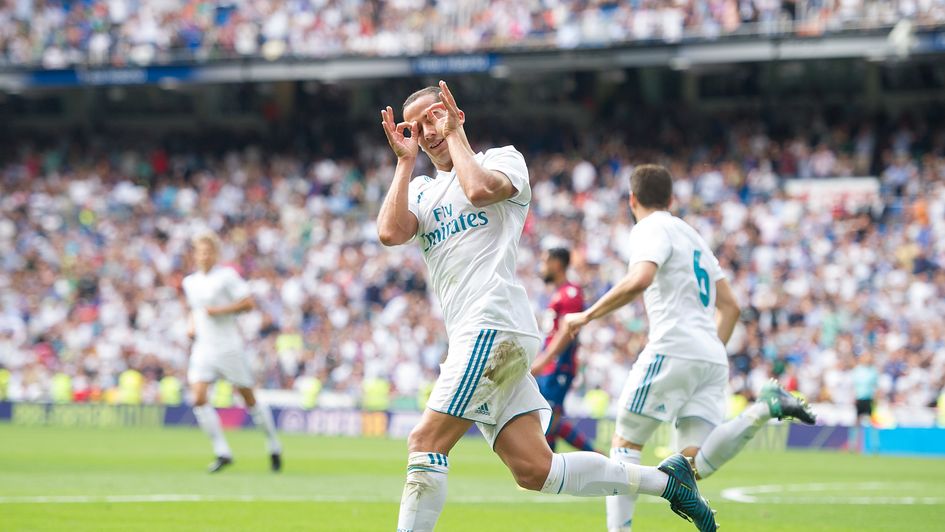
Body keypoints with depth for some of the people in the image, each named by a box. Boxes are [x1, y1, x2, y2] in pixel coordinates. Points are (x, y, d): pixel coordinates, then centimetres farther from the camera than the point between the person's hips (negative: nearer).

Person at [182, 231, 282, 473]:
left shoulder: (226, 276, -6)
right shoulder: (190, 282, 11)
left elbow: (247, 303, -9)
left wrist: (219, 310, -18)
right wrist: (191, 324, 10)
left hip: (229, 347, -5)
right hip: (203, 349, 5)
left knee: (249, 399, 3)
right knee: (198, 399, -14)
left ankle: (274, 446, 22)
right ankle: (222, 452, -7)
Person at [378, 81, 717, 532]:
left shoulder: (503, 158, 9)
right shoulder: (421, 190, 25)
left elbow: (481, 189, -15)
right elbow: (390, 233, 4)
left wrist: (453, 135, 0)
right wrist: (405, 161, 10)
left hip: (494, 324, -7)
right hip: (474, 337, 7)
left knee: (426, 442, -14)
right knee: (533, 469, -1)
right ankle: (665, 479, 8)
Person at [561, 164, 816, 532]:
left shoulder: (650, 230, 1)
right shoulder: (693, 236, 28)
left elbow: (639, 280, -20)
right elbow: (730, 306, 27)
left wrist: (587, 316, -13)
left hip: (674, 349, -7)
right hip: (712, 357, 7)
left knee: (625, 444, 4)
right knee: (696, 465, -5)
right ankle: (765, 407, -19)